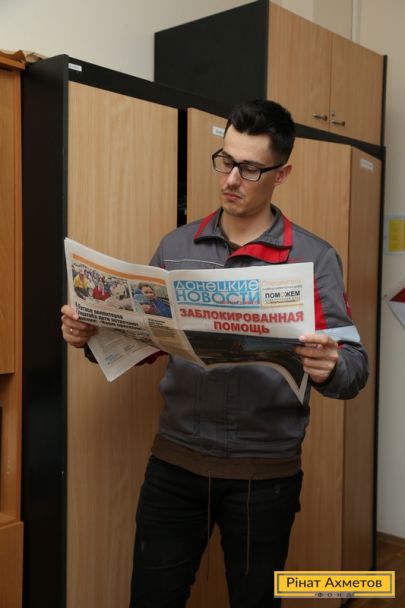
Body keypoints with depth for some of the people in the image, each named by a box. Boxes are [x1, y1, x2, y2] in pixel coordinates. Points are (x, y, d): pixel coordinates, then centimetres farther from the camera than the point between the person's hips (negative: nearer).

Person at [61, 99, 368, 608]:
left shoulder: (314, 259, -6)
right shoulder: (175, 247, 3)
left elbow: (355, 366, -8)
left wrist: (329, 369, -30)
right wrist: (93, 334, -11)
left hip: (264, 472, -2)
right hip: (175, 460, 3)